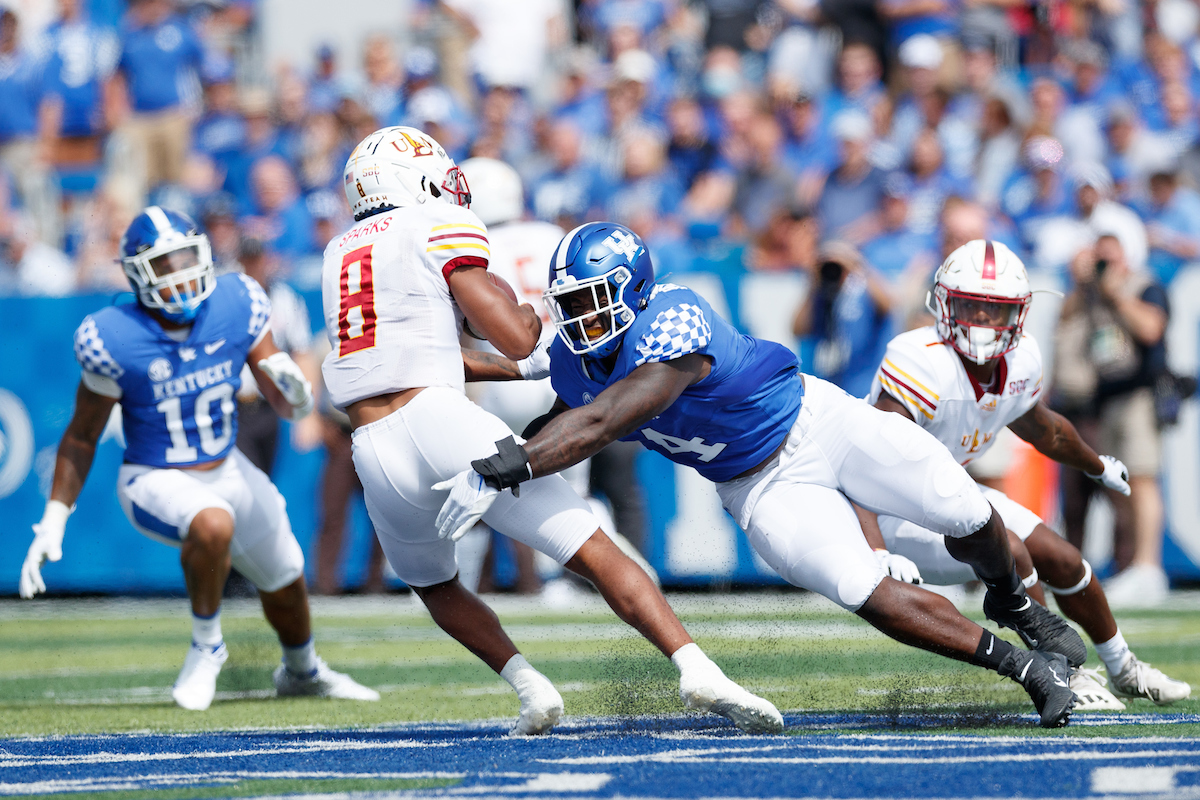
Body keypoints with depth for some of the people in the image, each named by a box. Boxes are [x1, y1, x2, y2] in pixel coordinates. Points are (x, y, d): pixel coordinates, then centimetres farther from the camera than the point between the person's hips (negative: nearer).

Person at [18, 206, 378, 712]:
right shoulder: (115, 341, -23)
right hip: (156, 481, -5)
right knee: (213, 524, -37)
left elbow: (288, 408, -5)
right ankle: (206, 645, -12)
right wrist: (53, 522, -11)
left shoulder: (236, 307, -14)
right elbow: (81, 438, -9)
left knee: (285, 583, 18)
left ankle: (303, 673, 52)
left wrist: (290, 387, -30)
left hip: (227, 472, 5)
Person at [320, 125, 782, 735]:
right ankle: (697, 672, -16)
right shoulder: (438, 228, 5)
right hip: (439, 425, -5)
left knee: (435, 588, 30)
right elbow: (515, 339, -3)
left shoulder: (339, 255, 23)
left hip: (374, 457, 5)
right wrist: (531, 316, 20)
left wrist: (510, 368, 39)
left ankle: (526, 684, 10)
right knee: (595, 554, -2)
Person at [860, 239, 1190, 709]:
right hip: (892, 511, -8)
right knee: (1007, 551, -25)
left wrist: (1099, 467, 35)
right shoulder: (925, 365, -34)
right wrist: (874, 551, -54)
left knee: (1062, 561, 7)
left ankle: (1124, 671, 33)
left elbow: (1042, 428, 17)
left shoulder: (1020, 362, -7)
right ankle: (1062, 681, -5)